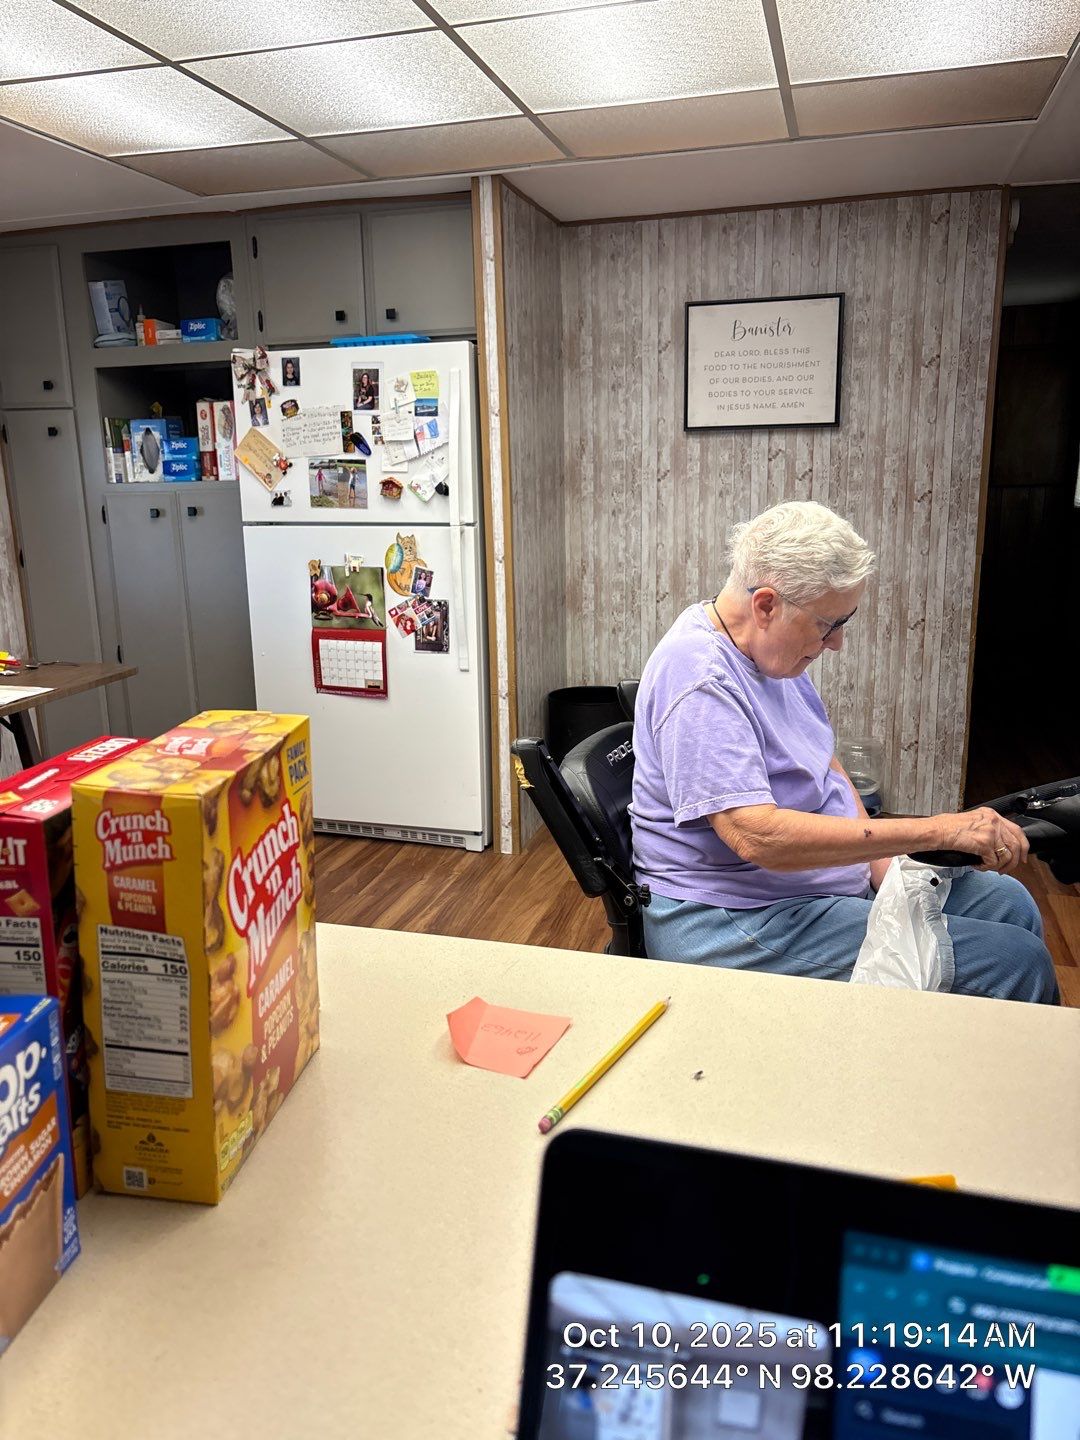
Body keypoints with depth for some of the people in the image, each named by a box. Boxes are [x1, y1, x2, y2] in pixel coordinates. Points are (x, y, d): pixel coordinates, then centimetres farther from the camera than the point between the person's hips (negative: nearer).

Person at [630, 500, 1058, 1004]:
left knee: (1007, 901, 11)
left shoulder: (775, 648, 6)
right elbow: (759, 836, -33)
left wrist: (882, 860, -1)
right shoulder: (700, 679, -26)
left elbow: (823, 764, 15)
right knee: (1017, 964, -14)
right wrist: (937, 831, -29)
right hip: (738, 924, -10)